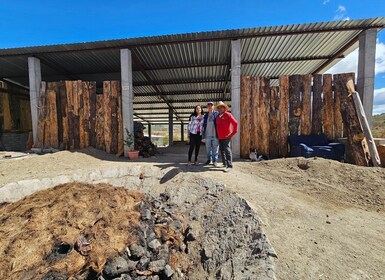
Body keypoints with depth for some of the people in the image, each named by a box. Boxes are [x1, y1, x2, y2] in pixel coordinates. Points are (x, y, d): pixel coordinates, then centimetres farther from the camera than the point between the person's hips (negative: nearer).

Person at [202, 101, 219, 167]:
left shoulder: (217, 114, 0)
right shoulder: (205, 115, 12)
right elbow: (204, 125, 12)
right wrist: (203, 134, 7)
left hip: (215, 134, -3)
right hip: (207, 135, 4)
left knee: (215, 148, 3)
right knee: (208, 148, 11)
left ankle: (215, 160, 13)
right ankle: (209, 159, 26)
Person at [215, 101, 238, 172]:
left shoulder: (227, 115, -6)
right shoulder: (218, 116, 14)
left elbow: (235, 123, -10)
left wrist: (233, 132, -8)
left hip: (226, 136, -8)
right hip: (220, 137, 8)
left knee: (227, 150, -10)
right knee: (222, 150, 14)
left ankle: (229, 166, -7)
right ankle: (224, 163, 28)